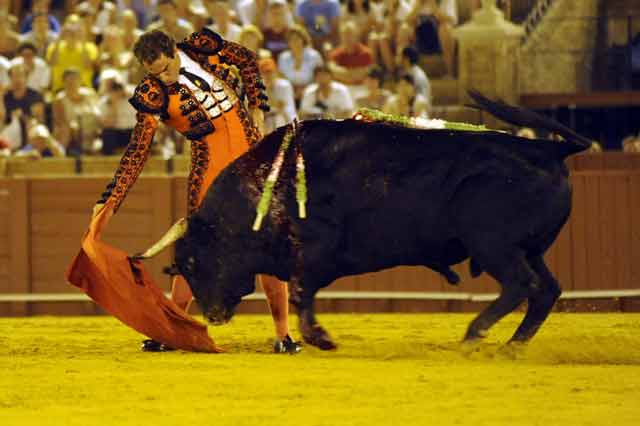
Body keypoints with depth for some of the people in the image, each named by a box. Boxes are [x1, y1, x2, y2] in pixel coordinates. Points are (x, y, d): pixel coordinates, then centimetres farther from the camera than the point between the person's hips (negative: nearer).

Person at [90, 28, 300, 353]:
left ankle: (282, 334, 7)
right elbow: (137, 152, -9)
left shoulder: (205, 47, -5)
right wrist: (109, 201, -15)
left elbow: (248, 61, 15)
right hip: (209, 164, -2)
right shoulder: (152, 95, -11)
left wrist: (257, 107, 8)